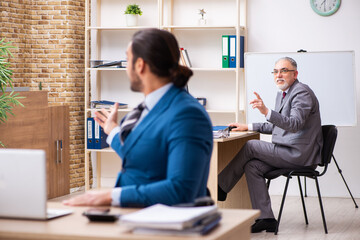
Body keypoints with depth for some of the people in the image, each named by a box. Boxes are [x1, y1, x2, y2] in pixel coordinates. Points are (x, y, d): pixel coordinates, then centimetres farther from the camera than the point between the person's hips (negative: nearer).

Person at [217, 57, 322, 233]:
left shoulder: (302, 93, -13)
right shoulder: (282, 93, 18)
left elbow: (295, 124, -29)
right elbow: (276, 125, 28)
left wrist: (267, 112, -41)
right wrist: (248, 127, 20)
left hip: (299, 154, -9)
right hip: (290, 153, 9)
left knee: (250, 147, -12)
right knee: (252, 167, -9)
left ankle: (221, 188, 3)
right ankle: (266, 218, -9)